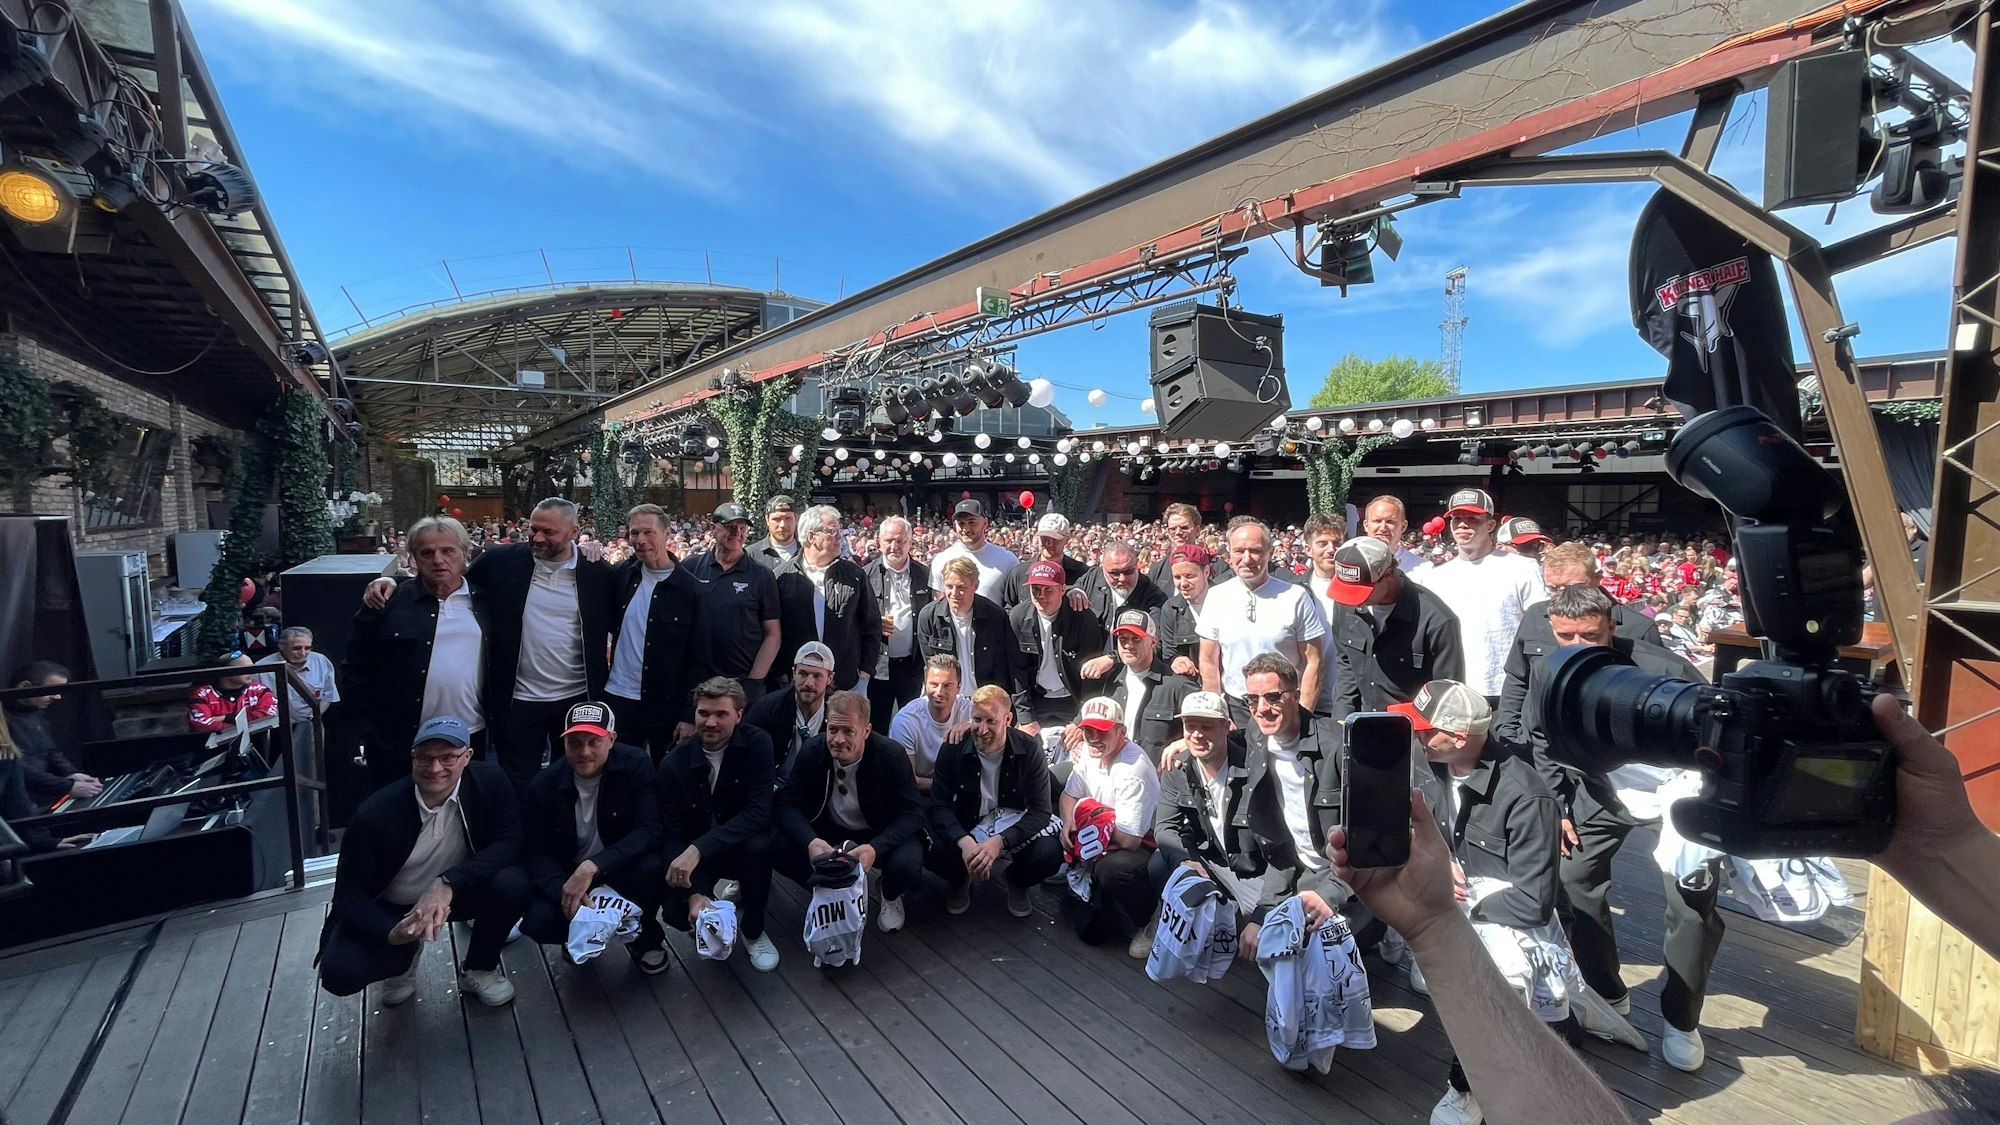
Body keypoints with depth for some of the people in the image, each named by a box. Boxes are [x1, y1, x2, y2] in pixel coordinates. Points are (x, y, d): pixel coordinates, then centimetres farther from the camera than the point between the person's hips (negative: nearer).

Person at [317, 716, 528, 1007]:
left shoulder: (489, 782, -22)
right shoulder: (374, 815, -24)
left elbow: (511, 844, -23)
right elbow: (349, 898, -19)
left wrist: (448, 882, -37)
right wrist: (393, 933, -38)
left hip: (455, 892, 1)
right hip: (388, 908, 0)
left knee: (512, 883, -29)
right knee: (338, 974, -25)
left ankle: (479, 969, 1)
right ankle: (404, 958, 12)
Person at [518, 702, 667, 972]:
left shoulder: (636, 765, -20)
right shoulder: (542, 787, -14)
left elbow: (649, 830, -25)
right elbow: (536, 855, -10)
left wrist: (592, 866, -38)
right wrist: (565, 891, -31)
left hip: (621, 862, -1)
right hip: (566, 870, 1)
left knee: (652, 867, -33)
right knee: (538, 922, -27)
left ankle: (645, 938, -1)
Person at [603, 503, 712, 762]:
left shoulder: (690, 588, -9)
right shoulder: (622, 575, 2)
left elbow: (699, 659, -8)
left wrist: (690, 715, -10)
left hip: (667, 705, -3)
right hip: (618, 699, 3)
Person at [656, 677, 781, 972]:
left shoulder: (756, 744, -19)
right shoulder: (673, 764, -14)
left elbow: (757, 813, -27)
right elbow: (671, 835, -14)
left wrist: (698, 848, -38)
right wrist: (694, 893, -29)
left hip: (744, 842, -1)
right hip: (692, 853, 1)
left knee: (758, 846, -34)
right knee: (676, 913, -22)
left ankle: (752, 930, -7)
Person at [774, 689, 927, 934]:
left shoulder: (892, 756, -23)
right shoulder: (811, 753, -15)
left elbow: (912, 813, -20)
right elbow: (788, 804, -13)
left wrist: (876, 848, -38)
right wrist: (810, 841, -35)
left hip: (881, 835, -2)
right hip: (827, 831, 2)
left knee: (907, 864, -33)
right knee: (778, 849, -23)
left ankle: (890, 896, 8)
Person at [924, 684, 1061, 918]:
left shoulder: (1029, 750, -14)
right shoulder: (953, 749, -12)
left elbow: (1040, 810, -16)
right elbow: (939, 806, -12)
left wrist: (999, 841, -32)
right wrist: (965, 841, -33)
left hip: (1014, 826, 0)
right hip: (966, 826, 1)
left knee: (1049, 854, -30)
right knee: (931, 849, -30)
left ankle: (1016, 881, 8)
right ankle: (961, 880, 8)